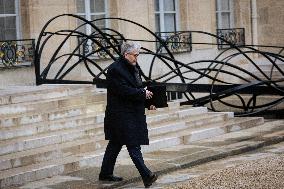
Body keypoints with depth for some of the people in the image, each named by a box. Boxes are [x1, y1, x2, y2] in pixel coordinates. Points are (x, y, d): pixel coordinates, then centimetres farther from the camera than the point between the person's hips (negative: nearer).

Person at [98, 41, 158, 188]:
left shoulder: (132, 67, 14)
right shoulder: (115, 70, -16)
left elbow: (136, 88, 19)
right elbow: (125, 91, -23)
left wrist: (147, 102, 5)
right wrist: (144, 93, -15)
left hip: (132, 113, 10)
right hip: (121, 114, -10)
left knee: (115, 144, 15)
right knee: (133, 144, -12)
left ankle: (105, 173, 24)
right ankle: (146, 176, -16)